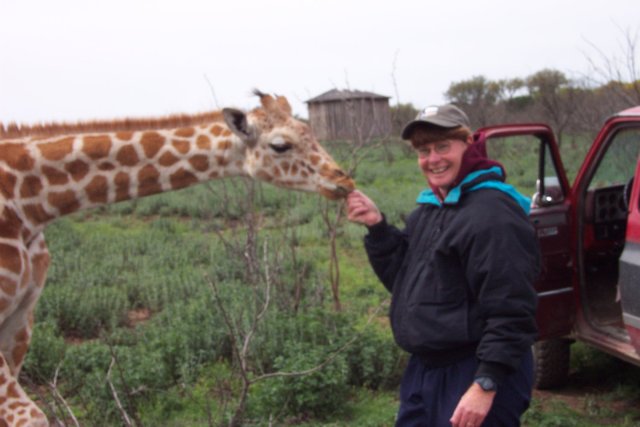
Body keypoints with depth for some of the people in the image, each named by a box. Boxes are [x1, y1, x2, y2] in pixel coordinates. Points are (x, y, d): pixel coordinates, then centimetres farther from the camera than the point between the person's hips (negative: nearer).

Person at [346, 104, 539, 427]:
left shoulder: (493, 214, -20)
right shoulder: (429, 209, 10)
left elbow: (511, 312, -24)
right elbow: (402, 278, 14)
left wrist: (486, 385, -26)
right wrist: (377, 228, 0)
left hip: (477, 376, -9)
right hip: (423, 370, 10)